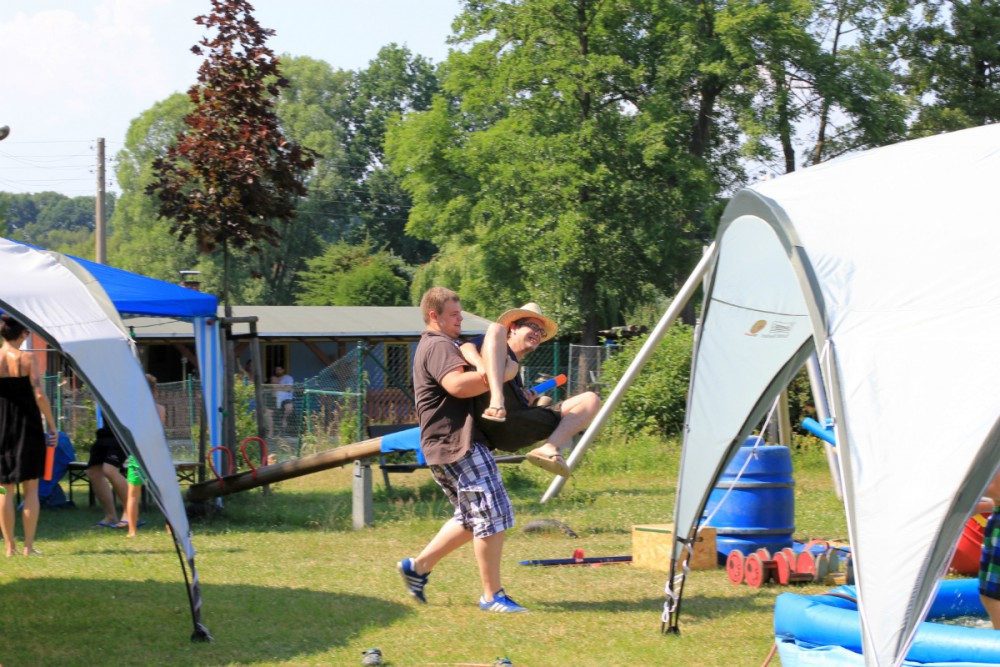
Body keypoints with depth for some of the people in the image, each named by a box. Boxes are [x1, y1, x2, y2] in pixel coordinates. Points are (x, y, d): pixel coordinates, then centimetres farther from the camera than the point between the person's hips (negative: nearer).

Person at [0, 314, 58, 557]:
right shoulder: (26, 359, -6)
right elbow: (40, 395, -11)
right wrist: (51, 425, -4)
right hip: (28, 428, -1)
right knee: (31, 489, 6)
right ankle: (29, 546, 3)